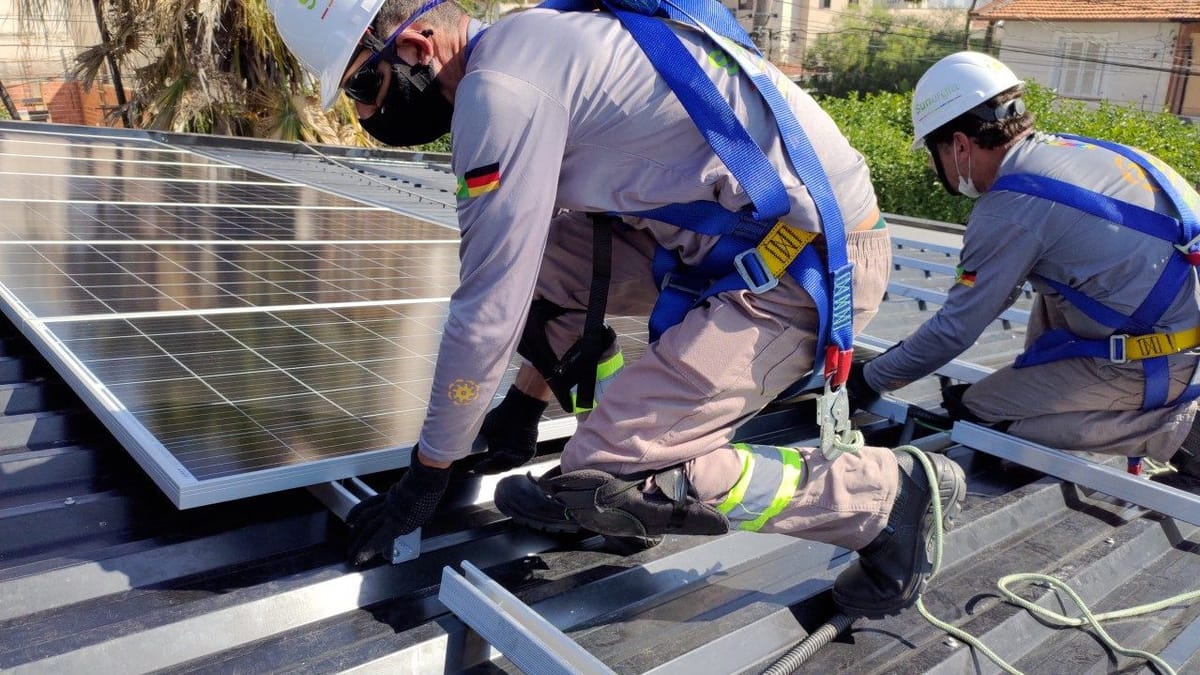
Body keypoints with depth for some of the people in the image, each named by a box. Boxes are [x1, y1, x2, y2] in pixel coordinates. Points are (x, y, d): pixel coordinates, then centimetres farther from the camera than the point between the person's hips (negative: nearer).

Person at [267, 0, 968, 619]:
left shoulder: (498, 87, -17)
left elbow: (487, 310, -15)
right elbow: (541, 265, 23)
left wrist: (426, 475, -1)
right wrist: (528, 396, 29)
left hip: (816, 266, -9)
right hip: (744, 234, 9)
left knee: (605, 476, -11)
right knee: (530, 259, 7)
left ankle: (890, 495, 1)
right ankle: (618, 435, 17)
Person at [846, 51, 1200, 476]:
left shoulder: (1010, 208, -18)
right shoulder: (1064, 150, 9)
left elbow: (956, 329, -11)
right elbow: (1000, 288, 18)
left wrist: (870, 379, 3)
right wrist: (912, 350, 21)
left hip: (1166, 363, -9)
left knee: (974, 410, -1)